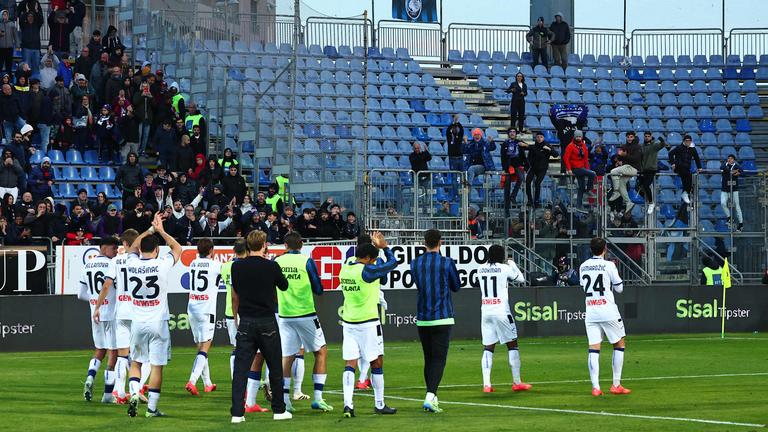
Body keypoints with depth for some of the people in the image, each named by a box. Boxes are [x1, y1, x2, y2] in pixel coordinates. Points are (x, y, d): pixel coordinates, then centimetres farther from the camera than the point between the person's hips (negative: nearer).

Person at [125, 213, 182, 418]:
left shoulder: (132, 264, -2)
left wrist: (151, 230, 21)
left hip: (138, 322, 3)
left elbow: (133, 247, 22)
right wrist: (161, 231, 11)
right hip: (158, 322, -3)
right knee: (157, 366, 2)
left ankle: (134, 393, -4)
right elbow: (177, 248, 9)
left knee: (136, 362, 17)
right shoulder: (162, 265, -11)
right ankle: (152, 407, 3)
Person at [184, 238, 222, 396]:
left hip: (192, 309, 6)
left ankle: (208, 383, 21)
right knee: (204, 348, -9)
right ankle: (192, 381, -25)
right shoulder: (215, 265, -7)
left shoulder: (193, 264, 8)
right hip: (207, 310, -6)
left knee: (200, 346, 15)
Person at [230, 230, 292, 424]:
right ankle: (279, 410, 18)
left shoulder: (237, 267, 1)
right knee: (275, 368, 11)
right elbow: (284, 286, 12)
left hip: (246, 322, 2)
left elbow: (235, 297, 10)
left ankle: (237, 412, -8)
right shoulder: (271, 266, -7)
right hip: (267, 322, -2)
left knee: (240, 369, 0)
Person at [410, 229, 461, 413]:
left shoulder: (415, 264, 3)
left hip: (422, 319, 4)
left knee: (428, 359, 14)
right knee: (438, 359, -7)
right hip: (442, 318, -4)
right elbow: (456, 287, 8)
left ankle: (432, 398, 19)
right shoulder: (447, 263, -7)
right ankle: (430, 397, -21)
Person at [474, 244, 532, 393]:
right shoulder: (504, 268, -5)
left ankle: (486, 384, -6)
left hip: (485, 310, 4)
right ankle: (517, 382, 9)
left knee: (488, 347, 5)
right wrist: (512, 264, 22)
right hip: (501, 310, -4)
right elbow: (521, 279, 8)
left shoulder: (481, 269, 7)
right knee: (512, 344, 7)